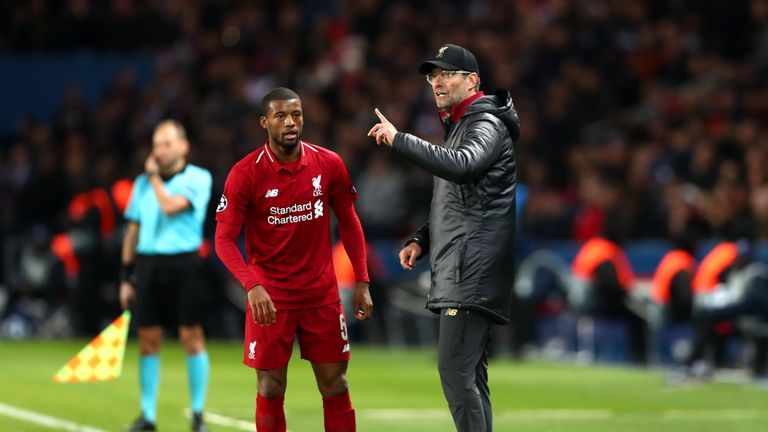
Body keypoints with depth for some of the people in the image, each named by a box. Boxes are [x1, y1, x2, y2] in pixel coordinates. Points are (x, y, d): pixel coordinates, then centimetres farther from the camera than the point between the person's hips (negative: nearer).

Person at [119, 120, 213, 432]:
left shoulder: (198, 178, -1)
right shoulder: (143, 183, 13)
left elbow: (171, 206, -18)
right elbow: (133, 230, 16)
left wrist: (155, 176, -4)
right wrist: (126, 277, 12)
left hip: (183, 264, -4)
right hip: (148, 264, 4)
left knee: (191, 338, -3)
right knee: (148, 341, 4)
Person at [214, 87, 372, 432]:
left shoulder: (328, 164, -2)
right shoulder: (245, 174, -10)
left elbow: (349, 223, 9)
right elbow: (224, 239, -10)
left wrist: (362, 282, 3)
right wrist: (252, 285, -25)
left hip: (322, 294, 2)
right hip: (270, 298, -2)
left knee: (334, 386, 4)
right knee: (270, 390, 0)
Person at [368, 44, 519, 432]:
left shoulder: (487, 124, -7)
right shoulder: (457, 127, 24)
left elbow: (459, 165, -29)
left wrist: (398, 139, -25)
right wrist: (420, 240, 14)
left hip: (471, 270, -11)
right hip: (457, 272, 11)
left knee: (455, 369, -16)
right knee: (470, 376, 11)